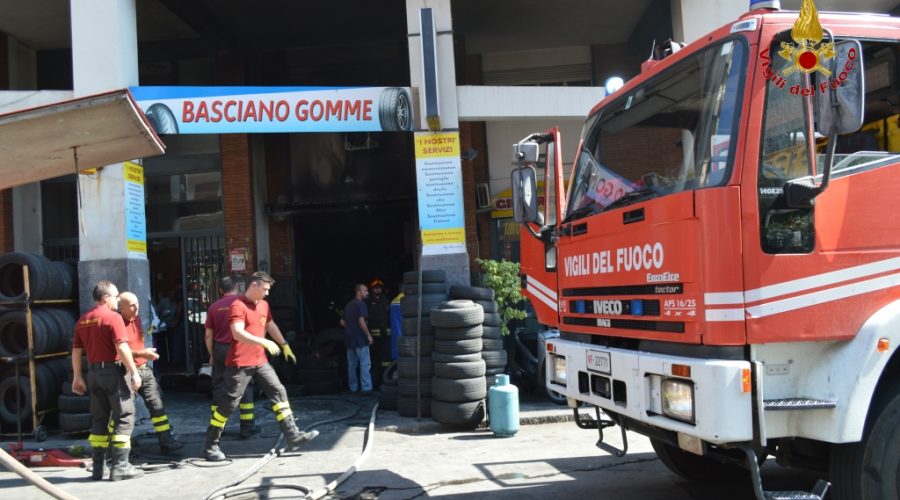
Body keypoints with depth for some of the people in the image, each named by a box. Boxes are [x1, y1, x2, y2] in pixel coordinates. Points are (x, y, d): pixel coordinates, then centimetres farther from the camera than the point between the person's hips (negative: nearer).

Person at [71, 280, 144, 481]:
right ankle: (120, 466, -5)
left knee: (99, 419, 14)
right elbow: (122, 348, -18)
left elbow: (76, 351, 13)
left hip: (93, 372, 7)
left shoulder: (82, 321, 10)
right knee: (124, 418, -1)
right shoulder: (113, 317, -11)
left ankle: (97, 467, 15)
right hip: (113, 370, -7)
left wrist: (77, 377, 19)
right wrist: (134, 373, -16)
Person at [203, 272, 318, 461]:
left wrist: (285, 346, 29)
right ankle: (210, 446, 7)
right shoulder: (238, 306, -15)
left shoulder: (264, 305, 11)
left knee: (279, 392, 1)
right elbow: (238, 333, -28)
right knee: (228, 403, -3)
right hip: (240, 364, -8)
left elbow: (271, 326, 27)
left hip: (260, 361, 8)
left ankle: (293, 436, 1)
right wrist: (264, 342, -36)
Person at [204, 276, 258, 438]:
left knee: (219, 387, 10)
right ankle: (247, 426, 3)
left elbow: (208, 335, 8)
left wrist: (212, 355, 18)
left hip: (220, 349, 3)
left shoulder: (214, 306, 6)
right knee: (245, 386, 3)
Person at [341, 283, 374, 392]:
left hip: (349, 338, 8)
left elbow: (342, 322, 19)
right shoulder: (360, 304, -11)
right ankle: (366, 388, -11)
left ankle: (353, 387, 15)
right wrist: (368, 335, -17)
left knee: (352, 364, 11)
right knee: (365, 364, -7)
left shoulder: (348, 305, 16)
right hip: (360, 338, -8)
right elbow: (361, 321, -21)